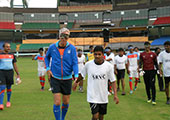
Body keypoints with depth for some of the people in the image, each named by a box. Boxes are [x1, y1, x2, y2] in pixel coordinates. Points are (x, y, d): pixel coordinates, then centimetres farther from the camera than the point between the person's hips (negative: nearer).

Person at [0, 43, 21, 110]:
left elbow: (15, 65, 12)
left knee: (9, 87, 12)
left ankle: (8, 101, 29)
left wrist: (18, 74, 9)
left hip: (10, 72, 3)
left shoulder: (12, 55, 9)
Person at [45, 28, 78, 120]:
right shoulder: (52, 47, -3)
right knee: (57, 103, -7)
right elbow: (46, 57, 16)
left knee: (66, 102, 13)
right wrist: (48, 69, 2)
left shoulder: (72, 48, -6)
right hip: (55, 78, -1)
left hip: (67, 79, 1)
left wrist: (76, 75, -23)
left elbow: (75, 63, -9)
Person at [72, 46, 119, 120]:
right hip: (92, 96, -2)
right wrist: (76, 82, 24)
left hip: (103, 96, 2)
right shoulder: (88, 64, -8)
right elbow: (82, 75, 11)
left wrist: (115, 95, -9)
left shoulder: (109, 66, -8)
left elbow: (113, 81, -3)